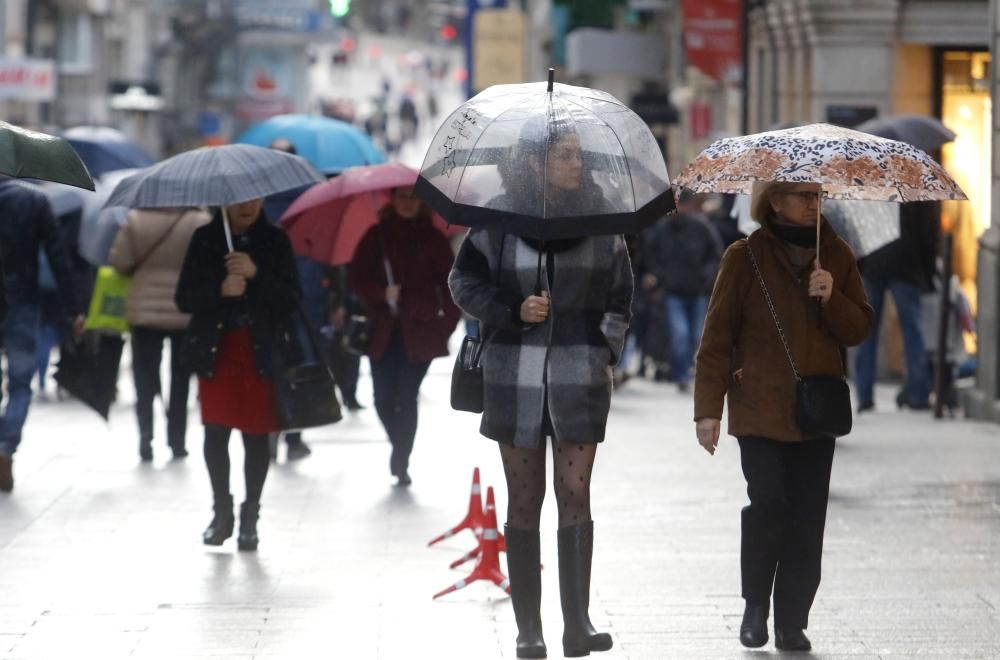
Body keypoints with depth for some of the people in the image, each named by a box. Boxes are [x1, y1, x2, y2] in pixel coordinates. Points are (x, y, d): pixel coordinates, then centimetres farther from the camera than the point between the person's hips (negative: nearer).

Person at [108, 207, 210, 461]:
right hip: (188, 313, 0)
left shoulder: (136, 220, -9)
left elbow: (118, 261, -5)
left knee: (145, 378, 9)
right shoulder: (201, 222, -13)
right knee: (180, 379, 14)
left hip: (144, 311, 0)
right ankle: (177, 440, 17)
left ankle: (146, 435, -5)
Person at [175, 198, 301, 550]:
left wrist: (256, 273, -19)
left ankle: (250, 517, 9)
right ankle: (222, 511, 13)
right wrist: (220, 291, -18)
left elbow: (292, 299, -4)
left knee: (256, 437, 0)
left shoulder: (275, 240, 3)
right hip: (216, 350, 1)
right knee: (215, 433, -3)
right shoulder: (205, 239, 4)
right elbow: (184, 298, 0)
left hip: (260, 352, 0)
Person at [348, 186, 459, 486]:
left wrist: (447, 321, -4)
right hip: (383, 332, 1)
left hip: (419, 331, -1)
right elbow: (355, 278, 3)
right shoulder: (377, 236, 5)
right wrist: (382, 293, -13)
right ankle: (400, 448, 27)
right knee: (384, 400, 1)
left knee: (407, 399, -7)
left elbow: (450, 283, 5)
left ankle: (401, 460, 3)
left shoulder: (432, 238, 4)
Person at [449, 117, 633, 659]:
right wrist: (513, 311, -10)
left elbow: (620, 291, 13)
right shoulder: (500, 216, -2)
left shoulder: (599, 216, 4)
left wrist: (607, 346, 2)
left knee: (575, 495, -8)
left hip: (580, 372, 1)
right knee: (524, 502, 4)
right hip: (516, 374, -1)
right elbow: (464, 280, 4)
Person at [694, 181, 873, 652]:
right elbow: (717, 337, -1)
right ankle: (755, 606, 7)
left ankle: (792, 623, 9)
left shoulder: (836, 256, 9)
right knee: (768, 505, -14)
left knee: (807, 521, 1)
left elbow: (860, 329, 9)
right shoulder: (745, 257, -1)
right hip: (760, 411, -3)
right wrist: (708, 408, -6)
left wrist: (832, 298, -11)